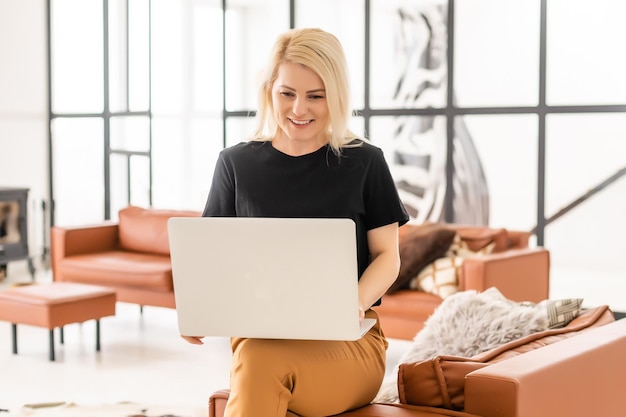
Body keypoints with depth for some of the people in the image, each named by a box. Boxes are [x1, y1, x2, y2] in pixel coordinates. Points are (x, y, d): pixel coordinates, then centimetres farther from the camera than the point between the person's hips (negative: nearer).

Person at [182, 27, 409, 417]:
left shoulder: (364, 162, 6)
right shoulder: (236, 163, 10)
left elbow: (387, 256, 7)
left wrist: (357, 302, -15)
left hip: (348, 340, -1)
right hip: (257, 332, 2)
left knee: (261, 362, -34)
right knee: (254, 358, -36)